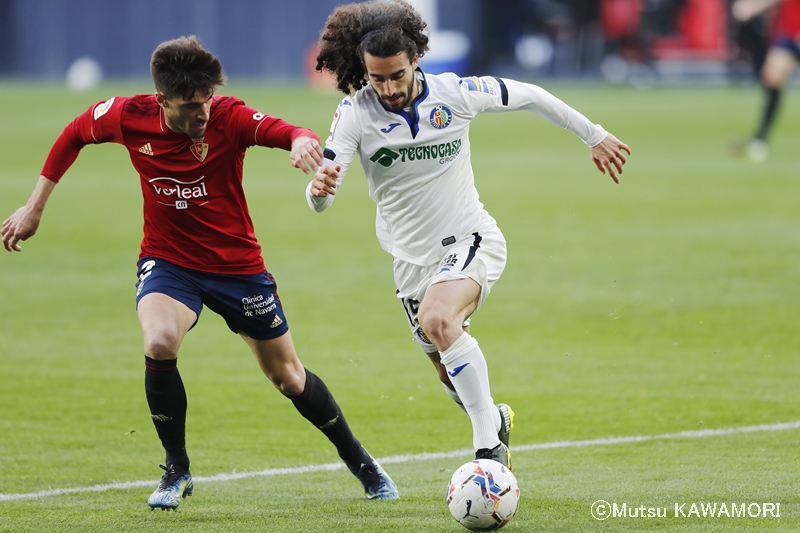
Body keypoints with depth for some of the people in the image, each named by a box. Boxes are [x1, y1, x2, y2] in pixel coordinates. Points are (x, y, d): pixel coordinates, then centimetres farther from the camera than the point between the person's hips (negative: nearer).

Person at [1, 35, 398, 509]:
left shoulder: (229, 118, -22)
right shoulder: (129, 116, -15)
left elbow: (287, 132, -38)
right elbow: (74, 134, 5)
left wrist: (303, 141, -63)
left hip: (237, 264, 0)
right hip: (168, 262, 0)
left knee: (289, 378, 9)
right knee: (160, 344, -30)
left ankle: (359, 461, 36)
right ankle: (178, 470, -8)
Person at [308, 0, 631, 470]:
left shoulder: (454, 94, -14)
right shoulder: (355, 114, -13)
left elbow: (528, 96, 3)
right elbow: (321, 201, -18)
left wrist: (595, 136, 12)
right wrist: (319, 189, -44)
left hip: (471, 240, -3)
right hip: (412, 257, 3)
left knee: (437, 318, -33)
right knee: (450, 370, 13)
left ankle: (488, 446, -28)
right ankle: (496, 420, 47)